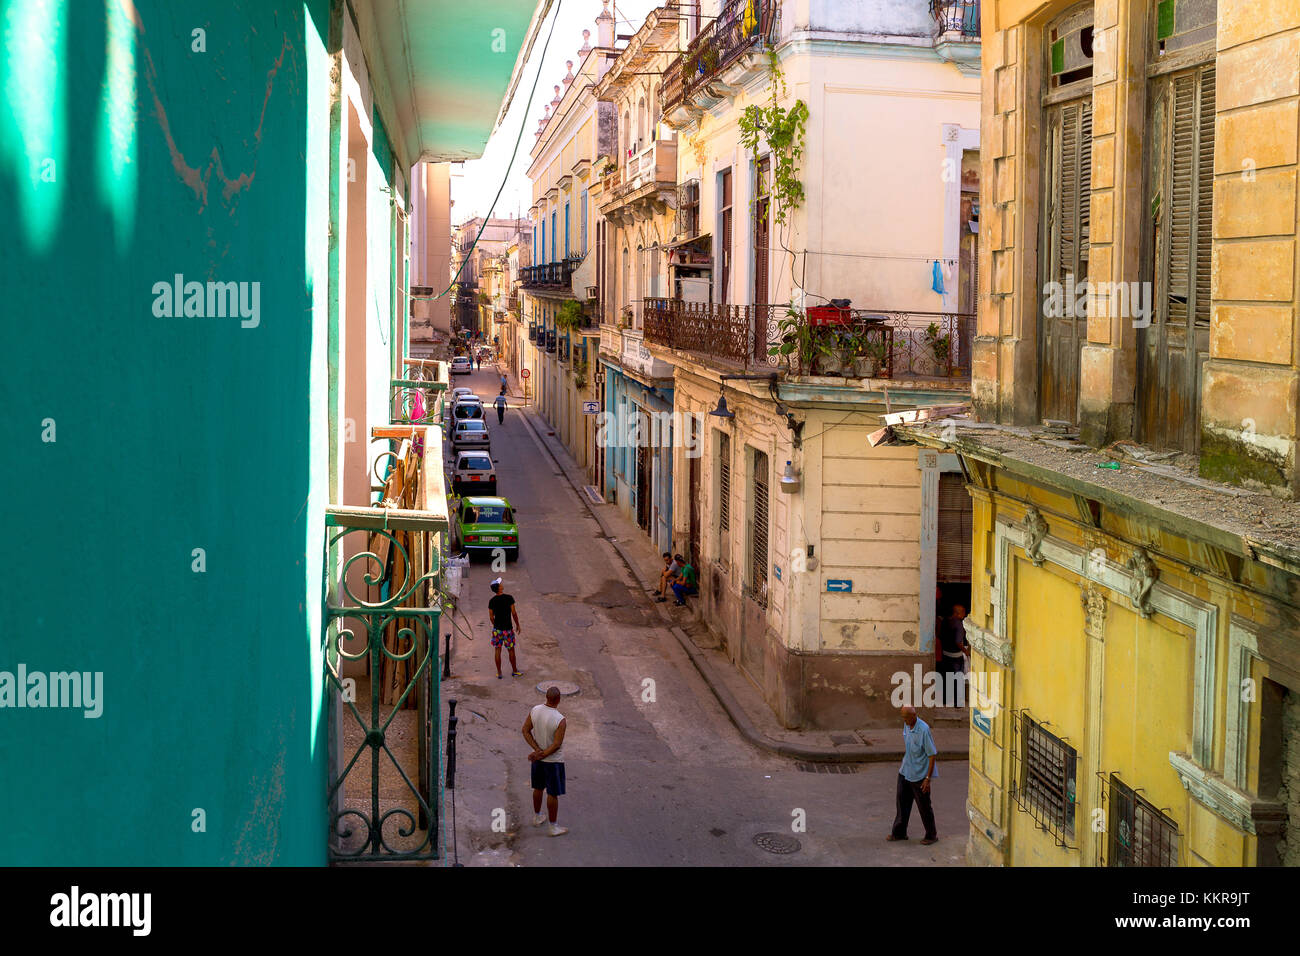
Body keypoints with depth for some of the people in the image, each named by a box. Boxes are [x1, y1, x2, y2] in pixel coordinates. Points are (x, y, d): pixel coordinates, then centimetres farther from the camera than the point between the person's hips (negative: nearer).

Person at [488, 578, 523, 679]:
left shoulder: (492, 601, -4)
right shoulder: (509, 598, -13)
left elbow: (491, 616, 1)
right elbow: (514, 613, -10)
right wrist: (517, 625, 2)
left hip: (497, 629, 2)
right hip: (508, 628, -2)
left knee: (497, 650, 10)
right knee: (511, 650, 12)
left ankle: (499, 673, 14)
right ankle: (514, 671, 24)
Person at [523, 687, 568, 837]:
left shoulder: (534, 710, -11)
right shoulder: (560, 720, -27)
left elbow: (526, 730, -5)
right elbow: (557, 744, -25)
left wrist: (538, 750, -8)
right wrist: (541, 755, -14)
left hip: (538, 758, 6)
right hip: (553, 760, -6)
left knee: (538, 788, 24)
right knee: (553, 793, 7)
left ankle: (537, 817, 42)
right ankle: (553, 827, 18)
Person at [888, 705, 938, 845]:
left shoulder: (924, 730, -24)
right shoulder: (906, 725, -2)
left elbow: (932, 755, -20)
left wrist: (928, 778, -19)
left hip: (919, 775, -7)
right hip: (905, 772, 7)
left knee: (924, 806, 6)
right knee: (901, 801, 14)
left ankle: (931, 835, 23)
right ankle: (899, 832, 27)